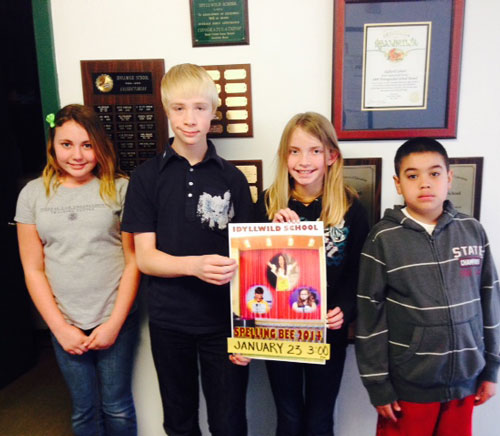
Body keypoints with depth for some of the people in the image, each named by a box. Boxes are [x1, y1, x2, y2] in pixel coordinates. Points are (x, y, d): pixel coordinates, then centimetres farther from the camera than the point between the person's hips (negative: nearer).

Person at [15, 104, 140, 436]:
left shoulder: (120, 189, -5)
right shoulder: (33, 193, 1)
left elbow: (133, 261, -5)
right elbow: (33, 269, 2)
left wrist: (114, 323, -8)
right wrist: (60, 327, -4)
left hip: (116, 320, -1)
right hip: (65, 324, 2)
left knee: (117, 407, 12)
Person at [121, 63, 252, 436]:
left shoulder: (232, 178, 0)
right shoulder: (147, 177, -2)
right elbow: (145, 257, -5)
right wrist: (196, 265, -24)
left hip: (223, 320, 0)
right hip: (169, 320, 1)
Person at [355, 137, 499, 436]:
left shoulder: (472, 231, -2)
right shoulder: (384, 238, -12)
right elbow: (370, 315, -9)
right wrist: (378, 385, -7)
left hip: (464, 379, 3)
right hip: (408, 384, -3)